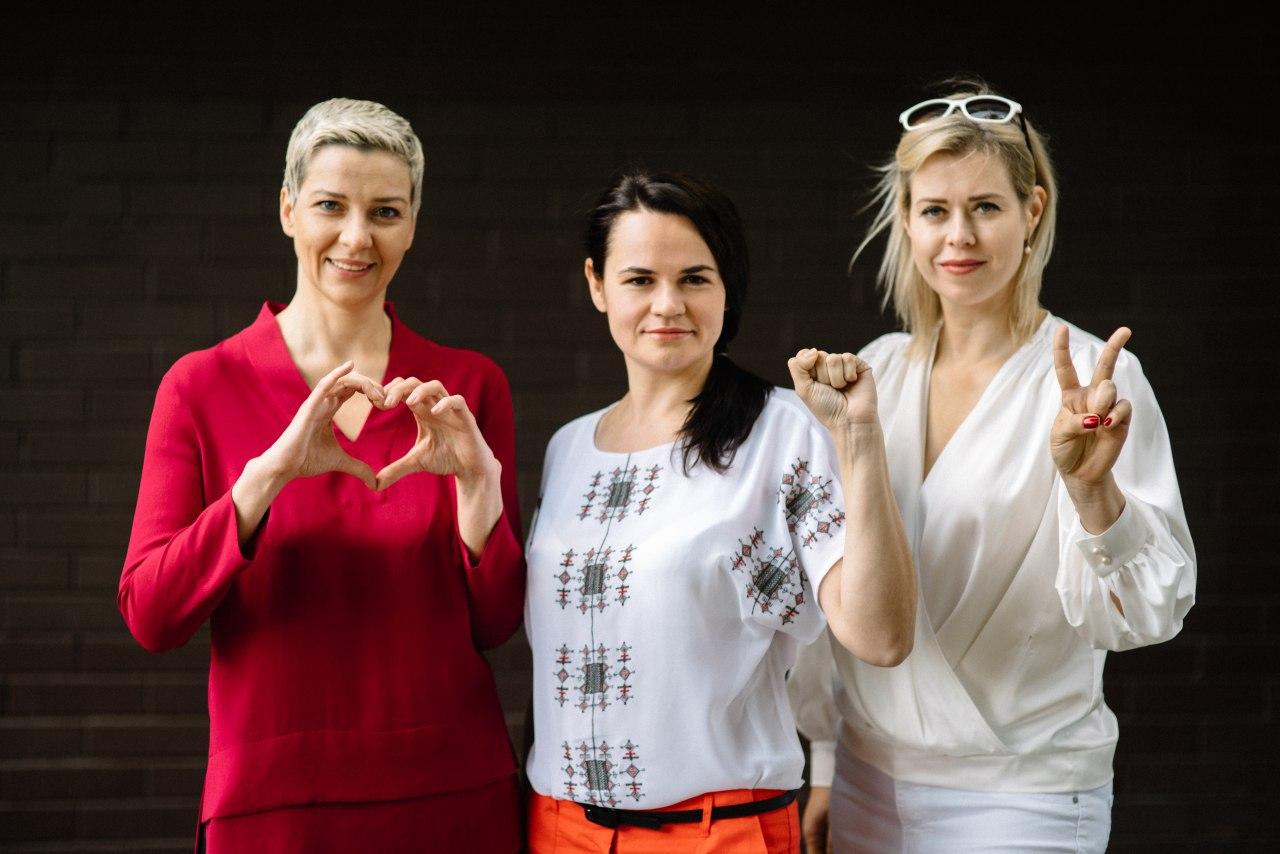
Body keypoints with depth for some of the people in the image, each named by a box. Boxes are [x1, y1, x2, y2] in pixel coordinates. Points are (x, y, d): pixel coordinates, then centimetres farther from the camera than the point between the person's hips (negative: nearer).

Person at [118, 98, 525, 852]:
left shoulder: (468, 387, 3)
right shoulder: (204, 388, -1)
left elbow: (496, 623, 2)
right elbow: (149, 618, -9)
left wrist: (477, 479, -14)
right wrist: (268, 473, -20)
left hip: (454, 793, 1)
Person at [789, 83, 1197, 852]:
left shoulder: (1094, 379, -11)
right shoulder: (877, 371, 3)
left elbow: (1148, 614, -17)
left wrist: (1092, 489, -32)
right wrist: (826, 764, 13)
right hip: (871, 783, 4)